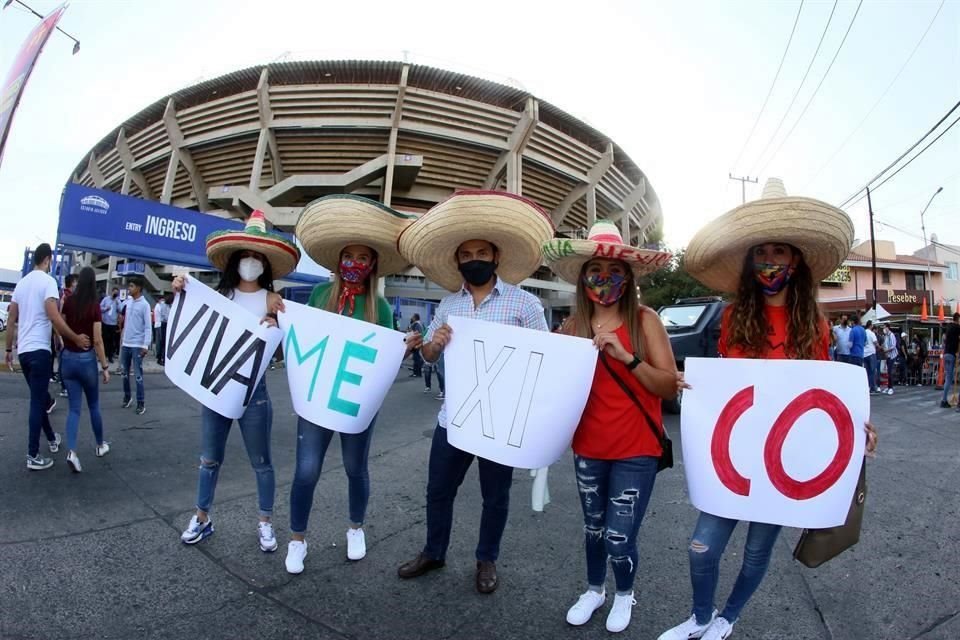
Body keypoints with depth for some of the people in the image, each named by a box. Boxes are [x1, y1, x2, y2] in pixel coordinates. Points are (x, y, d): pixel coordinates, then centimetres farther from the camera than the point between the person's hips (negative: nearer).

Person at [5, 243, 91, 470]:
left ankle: (52, 439, 35)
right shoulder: (48, 281, -10)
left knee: (39, 398, 19)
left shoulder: (21, 282, 12)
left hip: (23, 350, 8)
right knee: (37, 402, -4)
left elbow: (11, 321, 15)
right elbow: (54, 318, -22)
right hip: (39, 350, -8)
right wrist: (76, 339, -14)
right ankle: (33, 456, -1)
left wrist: (8, 349, 21)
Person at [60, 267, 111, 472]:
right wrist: (105, 366, -5)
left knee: (74, 408, 6)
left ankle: (71, 451, -9)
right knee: (94, 406, 14)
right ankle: (100, 445, 28)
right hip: (87, 358, -3)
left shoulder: (68, 302, -3)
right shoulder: (95, 306, -12)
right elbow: (97, 340, -12)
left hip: (68, 358, 3)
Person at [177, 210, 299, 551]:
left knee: (261, 462, 8)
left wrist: (275, 330, -28)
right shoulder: (218, 295, 5)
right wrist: (181, 295, -3)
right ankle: (202, 518, 33)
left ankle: (265, 522, 24)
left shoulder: (271, 299, -2)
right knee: (209, 459, 15)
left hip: (253, 390, -3)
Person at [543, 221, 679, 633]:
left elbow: (670, 387, -12)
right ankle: (594, 590, 46)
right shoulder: (573, 326, 0)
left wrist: (626, 357, -25)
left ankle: (625, 595, 34)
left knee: (619, 537, 2)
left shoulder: (645, 320, -9)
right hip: (588, 448, 3)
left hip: (636, 450, -3)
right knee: (593, 528, 19)